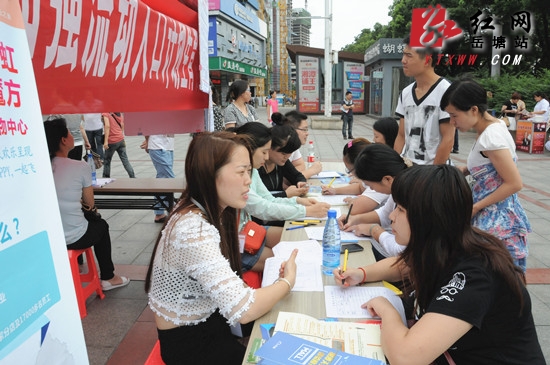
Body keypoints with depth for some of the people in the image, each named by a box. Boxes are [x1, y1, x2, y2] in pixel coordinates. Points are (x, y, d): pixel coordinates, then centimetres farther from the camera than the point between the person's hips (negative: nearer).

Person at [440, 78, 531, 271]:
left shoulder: (491, 136, -21)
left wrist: (475, 207, -16)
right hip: (492, 217, 9)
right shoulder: (493, 126, 6)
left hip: (498, 221, -9)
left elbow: (514, 183, -22)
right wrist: (463, 170, 3)